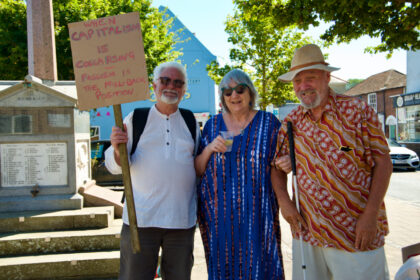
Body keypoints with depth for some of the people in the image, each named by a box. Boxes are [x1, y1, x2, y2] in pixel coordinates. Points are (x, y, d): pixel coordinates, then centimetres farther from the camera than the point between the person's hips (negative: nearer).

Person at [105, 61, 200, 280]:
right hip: (140, 218, -2)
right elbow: (115, 166, -2)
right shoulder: (135, 119, 4)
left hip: (182, 220, 3)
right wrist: (118, 148, -21)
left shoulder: (191, 122, 11)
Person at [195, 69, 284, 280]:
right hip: (219, 212, 2)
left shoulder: (268, 122, 2)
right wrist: (209, 149, -11)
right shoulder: (213, 124, 7)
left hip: (256, 212, -1)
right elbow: (197, 170, 8)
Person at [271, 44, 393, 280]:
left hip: (357, 234, -3)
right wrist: (284, 201, -3)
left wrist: (371, 215, -12)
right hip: (307, 232, 4)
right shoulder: (291, 122, 5)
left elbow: (383, 163, -6)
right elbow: (278, 166, 13)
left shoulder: (358, 111, -6)